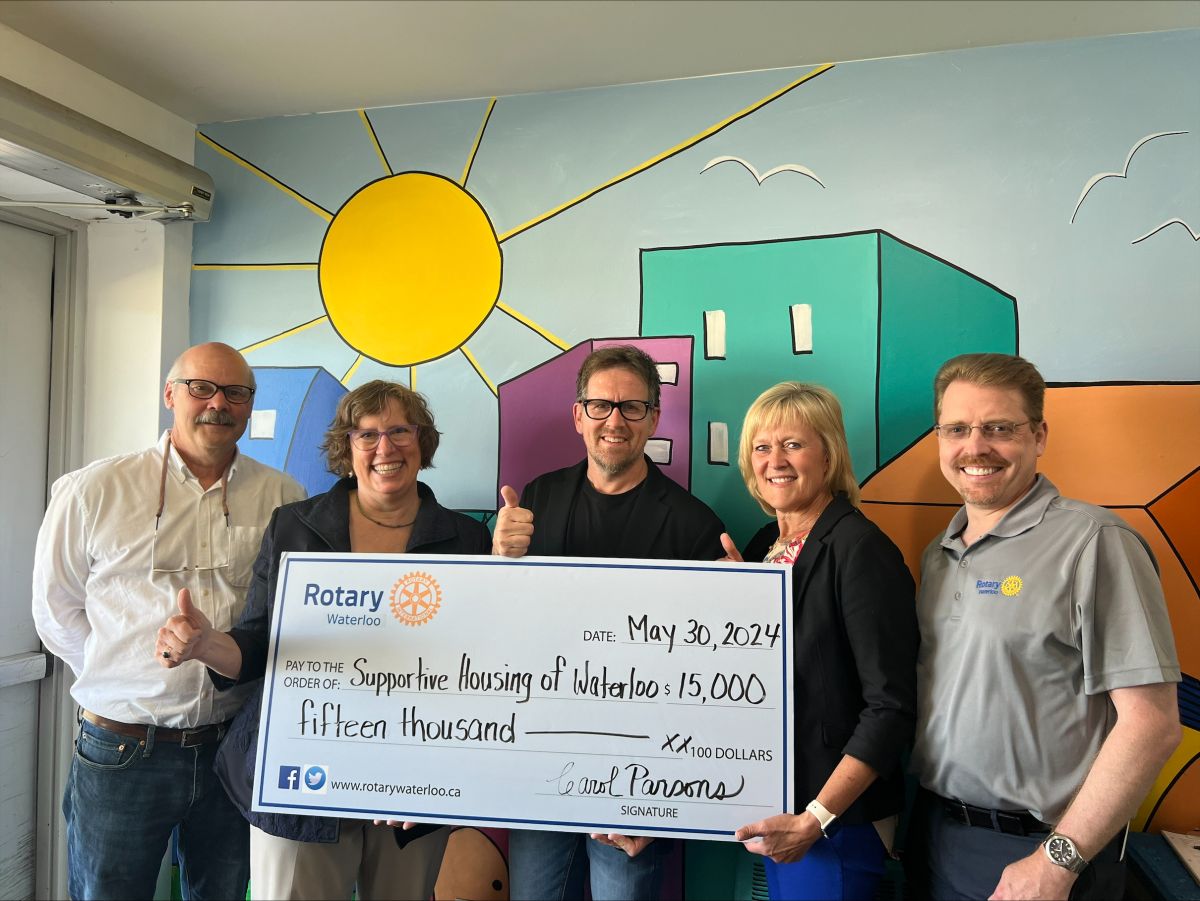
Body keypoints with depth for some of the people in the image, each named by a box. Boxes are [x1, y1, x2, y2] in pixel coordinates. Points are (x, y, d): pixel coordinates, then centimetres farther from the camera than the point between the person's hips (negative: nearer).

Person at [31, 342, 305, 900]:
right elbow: (57, 611, 4)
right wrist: (130, 676, 0)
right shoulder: (93, 492, -3)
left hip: (234, 749, 2)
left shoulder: (285, 498, 0)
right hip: (121, 754, -1)